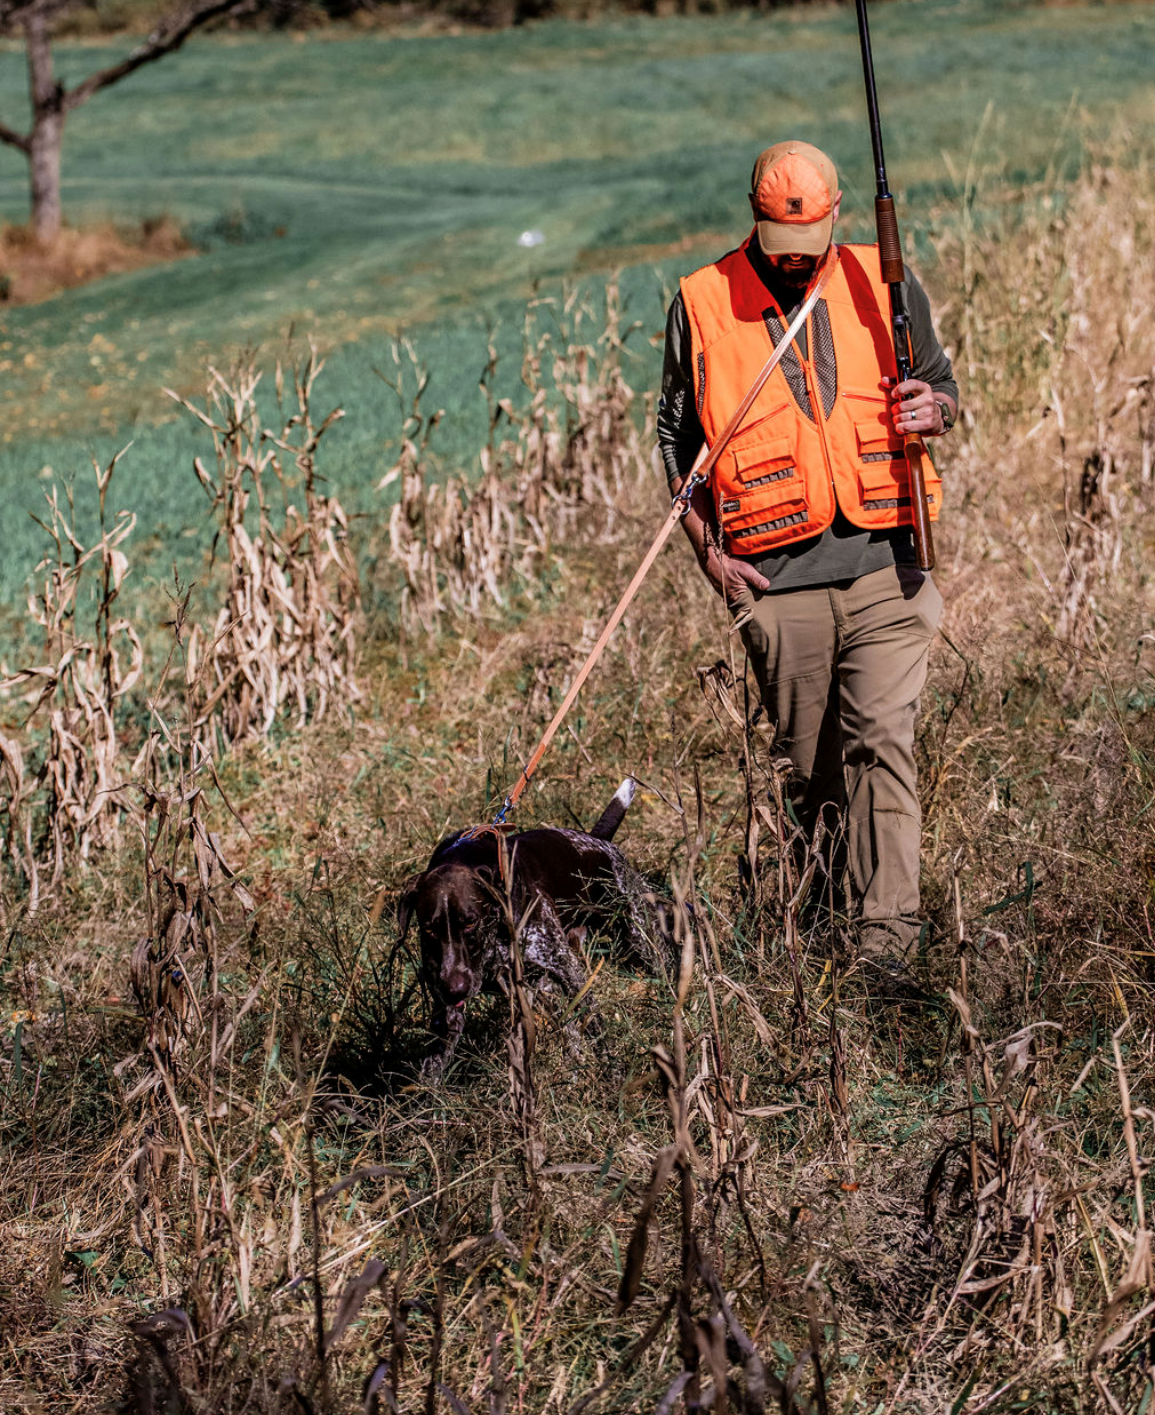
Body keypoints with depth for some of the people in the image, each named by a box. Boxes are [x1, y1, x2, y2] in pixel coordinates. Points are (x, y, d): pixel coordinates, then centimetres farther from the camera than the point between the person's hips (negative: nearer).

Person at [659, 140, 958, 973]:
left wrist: (934, 410, -6)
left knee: (882, 740, -12)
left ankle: (887, 928, -13)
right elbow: (677, 436, 11)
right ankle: (839, 903, 23)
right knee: (810, 763, 8)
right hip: (775, 578, 0)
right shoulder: (704, 304, 4)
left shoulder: (883, 285, 8)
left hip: (881, 561, 0)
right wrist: (708, 547, 2)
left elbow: (944, 386, 19)